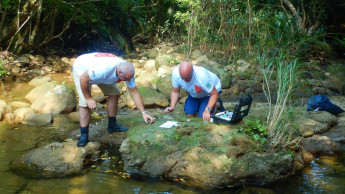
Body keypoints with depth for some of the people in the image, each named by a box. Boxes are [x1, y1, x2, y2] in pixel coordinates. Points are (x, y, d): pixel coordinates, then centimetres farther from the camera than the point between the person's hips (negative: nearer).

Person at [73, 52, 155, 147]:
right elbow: (83, 79, -33)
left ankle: (112, 125, 12)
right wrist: (88, 98, -25)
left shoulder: (127, 71, -23)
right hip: (81, 69, -6)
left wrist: (143, 113, -20)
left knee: (114, 93, -3)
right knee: (85, 103, -19)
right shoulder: (104, 69, -45)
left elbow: (134, 93, -16)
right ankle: (84, 136, -12)